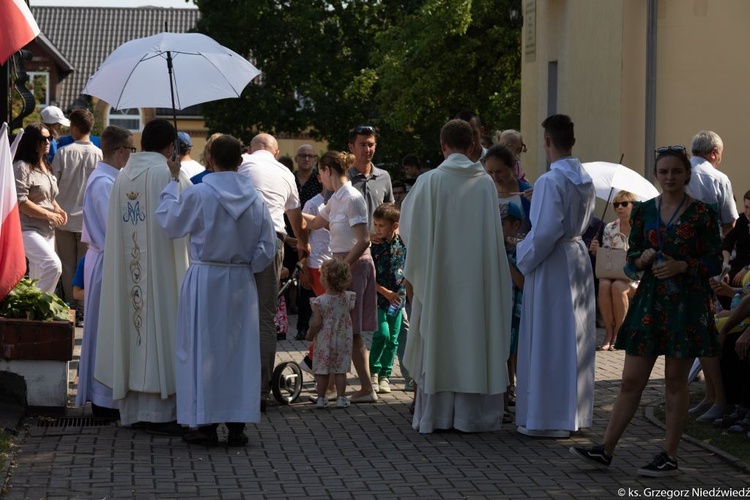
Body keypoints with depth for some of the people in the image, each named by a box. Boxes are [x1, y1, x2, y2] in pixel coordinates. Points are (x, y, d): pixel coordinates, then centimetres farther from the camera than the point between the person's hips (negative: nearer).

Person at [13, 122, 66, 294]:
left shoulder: (46, 168, 17)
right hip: (27, 229, -9)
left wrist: (58, 210, 7)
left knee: (38, 276, 8)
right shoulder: (22, 167, -11)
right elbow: (20, 202, -18)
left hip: (47, 231, 9)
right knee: (53, 264, -26)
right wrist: (49, 215, -16)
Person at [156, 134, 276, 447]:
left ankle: (205, 424, 4)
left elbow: (168, 222, 4)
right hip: (241, 281, 3)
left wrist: (172, 182, 11)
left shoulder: (198, 194, -11)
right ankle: (237, 425, 9)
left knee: (203, 349, 4)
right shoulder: (254, 198, 0)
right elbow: (267, 247, 2)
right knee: (240, 350, 8)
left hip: (205, 280, -3)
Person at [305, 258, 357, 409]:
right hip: (343, 340, 3)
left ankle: (321, 398, 13)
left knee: (322, 371, 7)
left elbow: (316, 323, -15)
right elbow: (351, 318, 6)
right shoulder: (348, 298, -5)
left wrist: (309, 335, 1)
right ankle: (341, 398, 11)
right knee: (340, 371, 9)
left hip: (323, 341, -3)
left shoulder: (319, 301, -17)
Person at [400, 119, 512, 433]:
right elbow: (494, 234, 5)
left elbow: (411, 228, -2)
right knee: (474, 337, 7)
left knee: (438, 341, 5)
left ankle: (435, 415, 8)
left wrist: (411, 275, 9)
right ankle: (471, 414, 8)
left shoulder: (429, 182, -6)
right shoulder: (485, 183, -1)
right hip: (477, 276, 2)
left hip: (439, 276, -2)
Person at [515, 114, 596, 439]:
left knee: (547, 343, -1)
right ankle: (575, 412, 22)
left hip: (551, 266, -8)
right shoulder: (585, 180, 7)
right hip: (579, 260, 8)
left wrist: (524, 259, -9)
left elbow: (545, 231, -24)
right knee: (575, 339, 14)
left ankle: (547, 418, 3)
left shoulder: (551, 181, -19)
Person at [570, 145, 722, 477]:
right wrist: (642, 260, -11)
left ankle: (670, 456, 12)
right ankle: (606, 450, 6)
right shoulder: (643, 211, 7)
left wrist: (682, 266, -18)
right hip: (650, 301, 3)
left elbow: (715, 262, -3)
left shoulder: (702, 214, -3)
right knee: (631, 380, 4)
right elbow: (631, 260, 12)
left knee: (675, 380, 3)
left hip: (686, 303, -3)